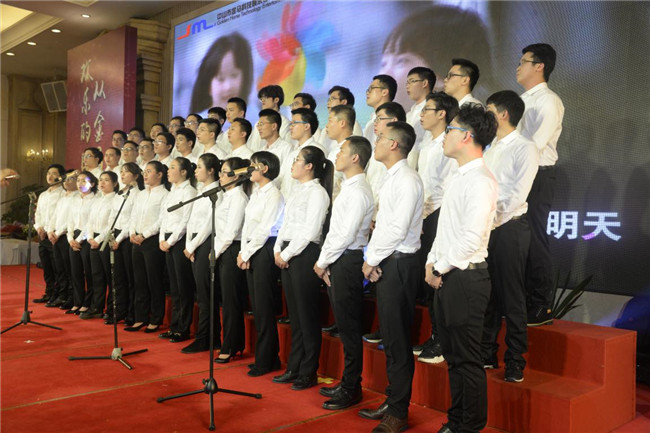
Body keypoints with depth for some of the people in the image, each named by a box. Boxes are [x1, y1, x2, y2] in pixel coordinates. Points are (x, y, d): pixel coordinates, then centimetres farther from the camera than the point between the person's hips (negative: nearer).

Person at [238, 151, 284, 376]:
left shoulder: (274, 195, -11)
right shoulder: (255, 193, 16)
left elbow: (264, 229, -15)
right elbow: (247, 224, 14)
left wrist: (247, 253, -11)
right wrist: (243, 252, 4)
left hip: (265, 250, -9)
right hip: (251, 251, 9)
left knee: (263, 307, -4)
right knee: (256, 306, 10)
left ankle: (266, 360, 6)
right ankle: (268, 357, 20)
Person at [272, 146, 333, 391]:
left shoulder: (318, 192, -9)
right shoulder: (298, 191, 18)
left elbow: (310, 231, -16)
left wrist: (287, 254, -12)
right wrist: (278, 250, 5)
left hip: (305, 254, -9)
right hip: (287, 256, 9)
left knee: (307, 315, -1)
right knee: (294, 314, 13)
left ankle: (309, 373, 10)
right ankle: (294, 369, 23)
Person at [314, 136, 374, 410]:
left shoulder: (358, 191, -14)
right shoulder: (347, 188, 16)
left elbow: (346, 235, -19)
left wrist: (324, 262, -10)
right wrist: (323, 261, 11)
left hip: (348, 262, -9)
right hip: (336, 263, 9)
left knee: (349, 328, -1)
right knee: (343, 326, 15)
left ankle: (351, 389, 10)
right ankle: (347, 383, 26)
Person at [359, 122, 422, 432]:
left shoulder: (407, 180, -13)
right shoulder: (391, 178, 16)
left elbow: (398, 229, -20)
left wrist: (372, 260, -11)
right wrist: (370, 258, 4)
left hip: (398, 264, -9)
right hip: (384, 264, 9)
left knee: (397, 340, -2)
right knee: (390, 337, 15)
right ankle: (392, 401, 27)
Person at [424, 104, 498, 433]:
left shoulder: (481, 180, -14)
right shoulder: (460, 178, 17)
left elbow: (472, 237, -22)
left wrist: (441, 268, -12)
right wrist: (432, 262, 8)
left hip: (465, 278, -10)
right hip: (445, 278, 10)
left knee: (467, 359, 0)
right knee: (453, 356, 17)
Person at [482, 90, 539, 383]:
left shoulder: (525, 148, -6)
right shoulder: (489, 149, 17)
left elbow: (518, 194, -15)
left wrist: (494, 220, -17)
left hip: (509, 227, -7)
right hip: (484, 227, 7)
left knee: (511, 295, -1)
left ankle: (515, 361, 10)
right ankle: (487, 353, 23)